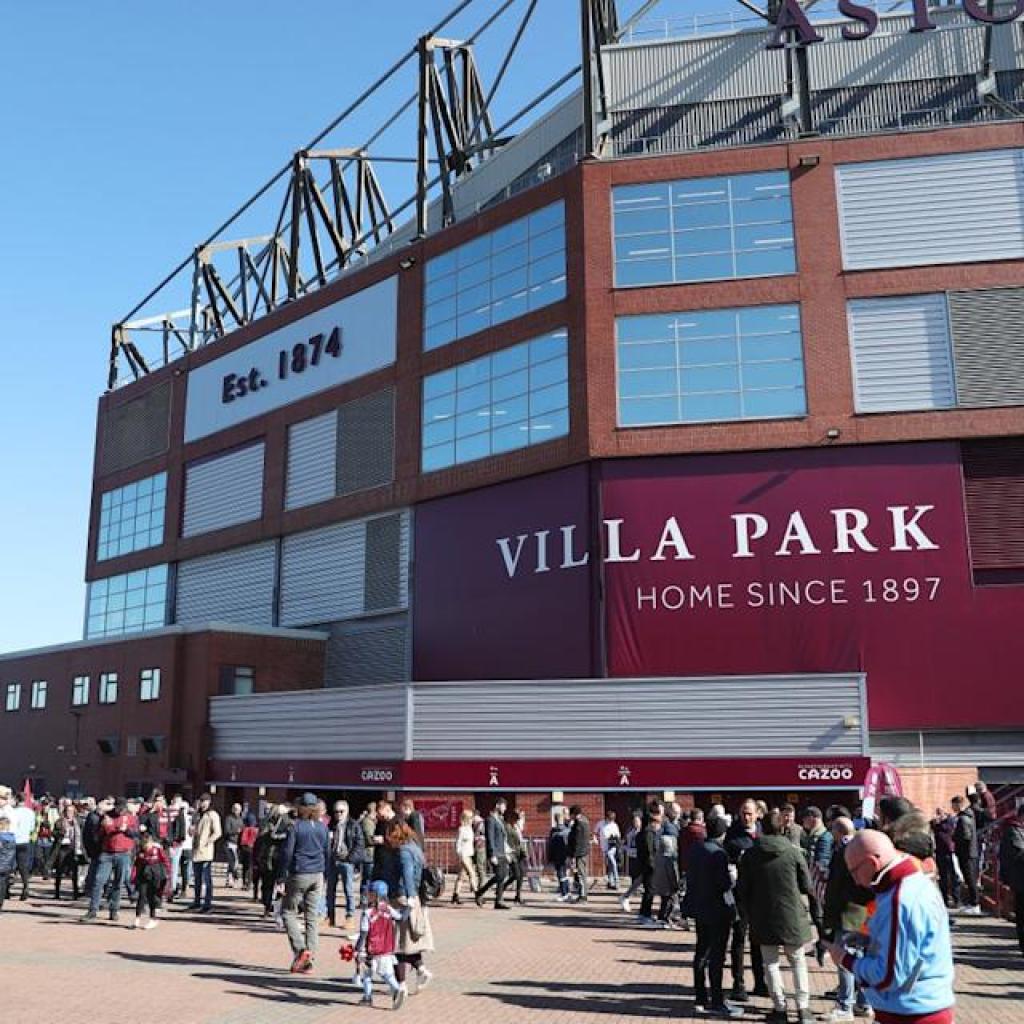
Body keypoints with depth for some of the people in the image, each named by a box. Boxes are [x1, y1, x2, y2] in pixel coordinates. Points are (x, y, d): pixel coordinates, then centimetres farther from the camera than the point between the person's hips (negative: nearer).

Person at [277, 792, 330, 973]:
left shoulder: (296, 826, -8)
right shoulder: (322, 827, 7)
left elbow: (287, 853, -10)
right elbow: (327, 852, 11)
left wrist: (281, 879, -5)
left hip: (299, 875, -5)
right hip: (317, 875, 5)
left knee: (288, 912, 7)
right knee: (312, 916, 8)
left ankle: (301, 949, -10)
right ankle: (309, 960, 7)